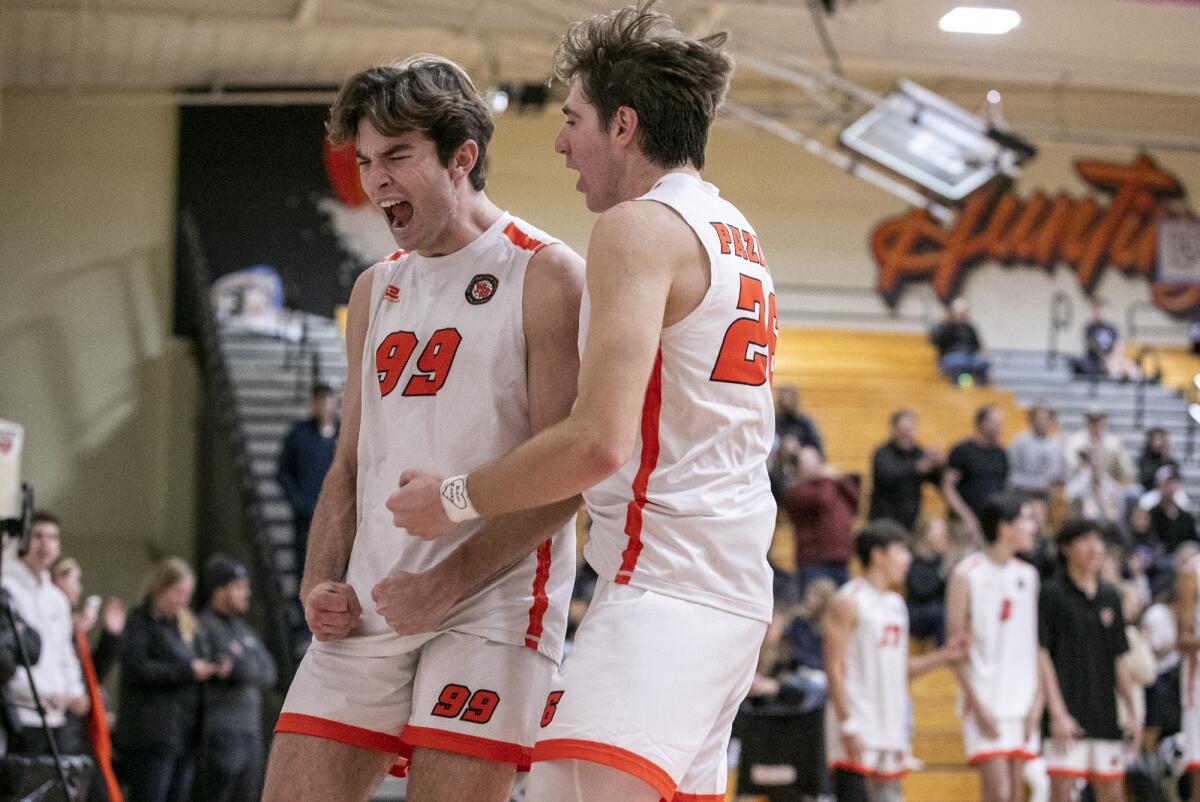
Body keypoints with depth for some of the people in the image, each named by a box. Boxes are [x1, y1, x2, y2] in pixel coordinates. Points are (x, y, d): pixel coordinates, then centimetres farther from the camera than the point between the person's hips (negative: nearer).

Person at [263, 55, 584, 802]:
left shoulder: (545, 276, -4)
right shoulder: (376, 290, 17)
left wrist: (448, 581, -16)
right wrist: (320, 585, 5)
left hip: (491, 602, -6)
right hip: (368, 604, 7)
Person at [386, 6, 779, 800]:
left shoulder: (640, 226, -10)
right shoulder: (736, 236, 19)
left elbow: (599, 442, -19)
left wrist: (454, 497, -6)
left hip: (662, 584, -10)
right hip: (733, 588, 10)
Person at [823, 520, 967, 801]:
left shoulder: (896, 604, 17)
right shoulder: (850, 601, -8)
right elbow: (835, 667, -14)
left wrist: (944, 657, 7)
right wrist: (848, 725, -20)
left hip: (889, 729, 8)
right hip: (859, 731, -8)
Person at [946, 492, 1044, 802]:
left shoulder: (1028, 575, 11)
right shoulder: (967, 575, -7)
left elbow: (1036, 645, 12)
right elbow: (955, 645, -8)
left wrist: (1037, 699, 1)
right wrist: (977, 703, -15)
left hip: (1021, 702, 6)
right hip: (986, 700, -6)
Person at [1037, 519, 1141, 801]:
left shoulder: (1110, 596, 13)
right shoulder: (1051, 595, -4)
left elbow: (1119, 660, 17)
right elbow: (1042, 656, -9)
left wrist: (1132, 711, 11)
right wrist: (1058, 713, -16)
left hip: (1105, 715, 6)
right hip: (1068, 715, -6)